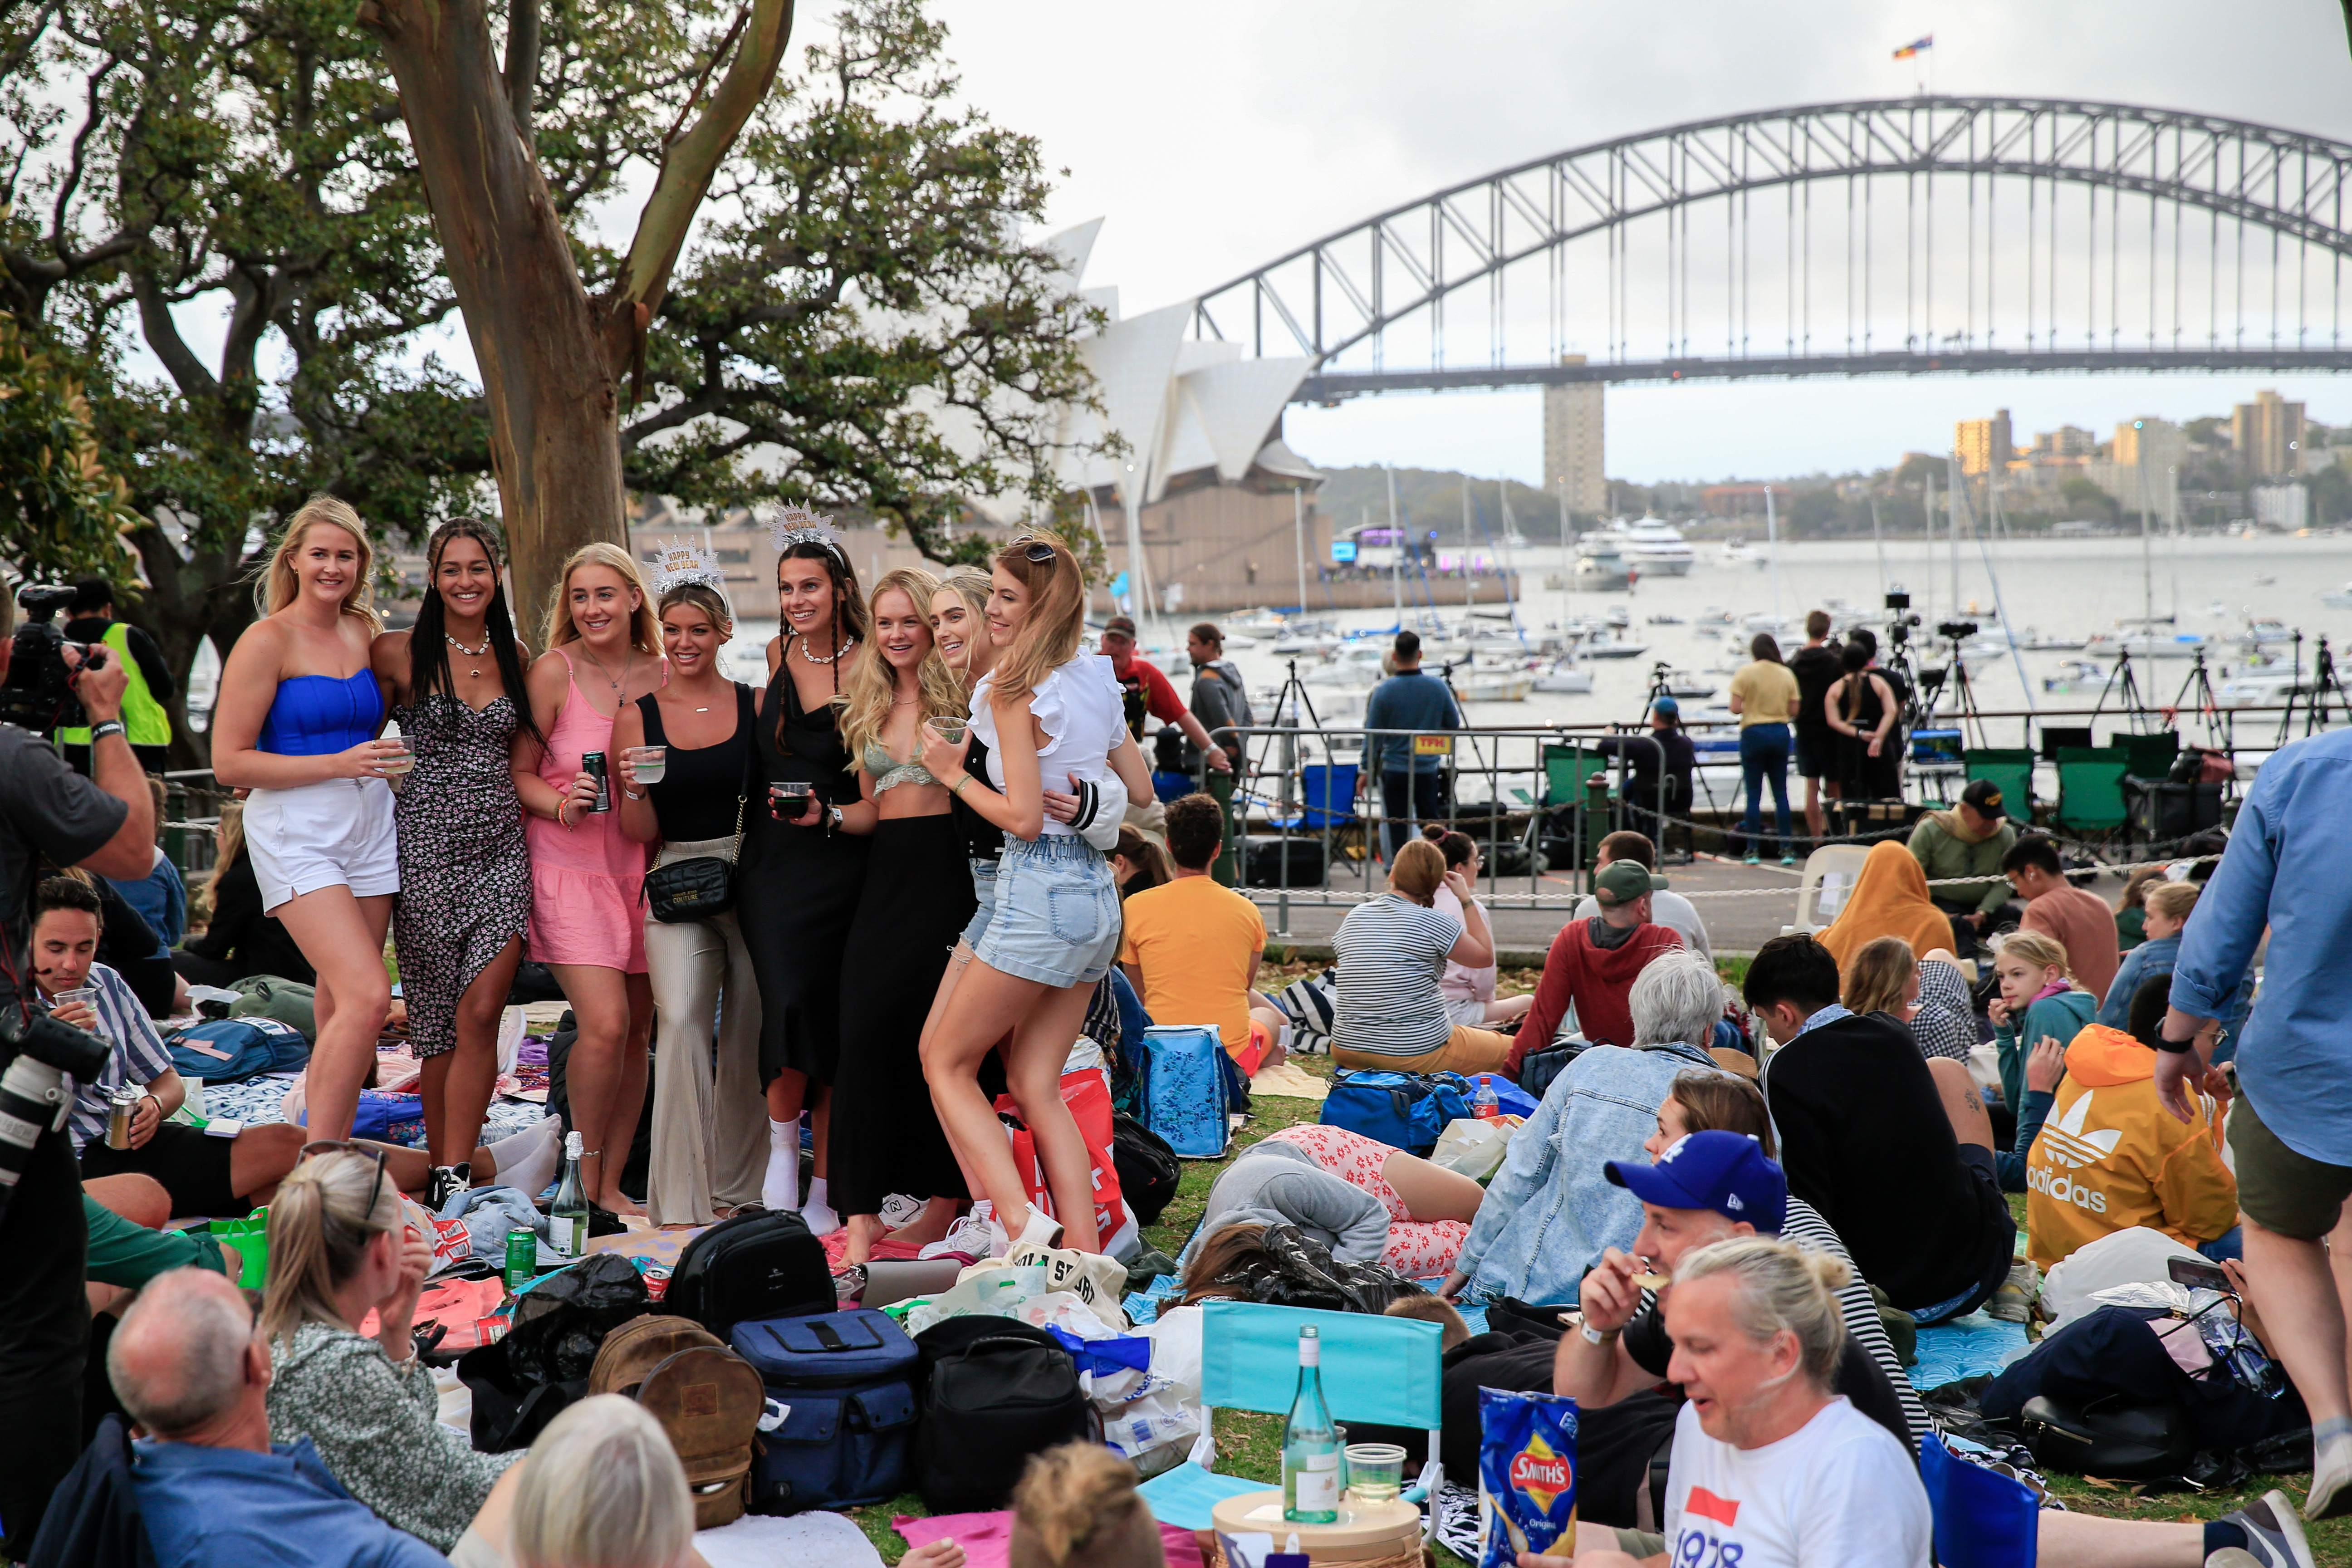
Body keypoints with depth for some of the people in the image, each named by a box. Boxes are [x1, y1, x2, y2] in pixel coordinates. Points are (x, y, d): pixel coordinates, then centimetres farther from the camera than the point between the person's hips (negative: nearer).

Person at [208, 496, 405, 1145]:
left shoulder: (364, 631, 12)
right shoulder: (269, 640, -7)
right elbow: (229, 763, -11)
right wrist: (340, 763, -15)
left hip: (369, 829, 6)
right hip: (296, 834, -6)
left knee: (340, 1008, 8)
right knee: (368, 998, -18)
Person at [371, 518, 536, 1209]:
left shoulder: (515, 656, 11)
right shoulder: (399, 653, 0)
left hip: (501, 848, 2)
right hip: (426, 848, -2)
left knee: (481, 1013, -9)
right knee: (439, 1022, 2)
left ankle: (454, 1178, -5)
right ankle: (442, 1174, 15)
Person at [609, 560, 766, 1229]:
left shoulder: (758, 707, 5)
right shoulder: (637, 717, 5)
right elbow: (640, 834, 5)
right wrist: (636, 791, -14)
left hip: (754, 880, 1)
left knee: (748, 1034, 4)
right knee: (682, 1022, -18)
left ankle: (737, 1186, 20)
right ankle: (681, 1200, -15)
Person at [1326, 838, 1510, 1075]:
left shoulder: (1354, 916, 3)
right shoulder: (1434, 923, -12)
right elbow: (1486, 955, 1)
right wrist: (1466, 899, 6)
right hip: (1417, 1053, -7)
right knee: (1512, 1048, 7)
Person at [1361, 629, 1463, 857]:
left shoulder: (1383, 691, -10)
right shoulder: (1438, 687, -5)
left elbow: (1372, 734, -5)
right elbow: (1454, 725, 6)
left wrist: (1367, 771, 3)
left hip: (1394, 771, -2)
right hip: (1429, 770, 2)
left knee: (1398, 829, 5)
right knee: (1433, 827, 14)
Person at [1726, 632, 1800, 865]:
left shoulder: (1746, 672, -6)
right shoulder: (1786, 674, 4)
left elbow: (1735, 707, -10)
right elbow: (1793, 709, 3)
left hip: (1754, 733, -3)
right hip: (1780, 733, 3)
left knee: (1754, 794, 1)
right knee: (1781, 792, 7)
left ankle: (1753, 850, 1)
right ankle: (1787, 849, 5)